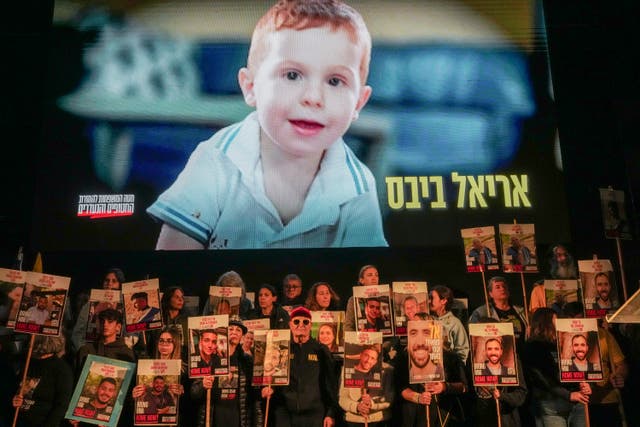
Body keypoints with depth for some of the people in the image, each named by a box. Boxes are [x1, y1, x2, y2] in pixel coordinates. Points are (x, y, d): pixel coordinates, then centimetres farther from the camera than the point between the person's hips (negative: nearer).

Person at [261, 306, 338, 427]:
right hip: (285, 415, 1)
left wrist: (331, 413, -3)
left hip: (315, 415, -1)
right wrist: (269, 389, -7)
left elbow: (331, 384, 3)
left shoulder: (321, 351, 5)